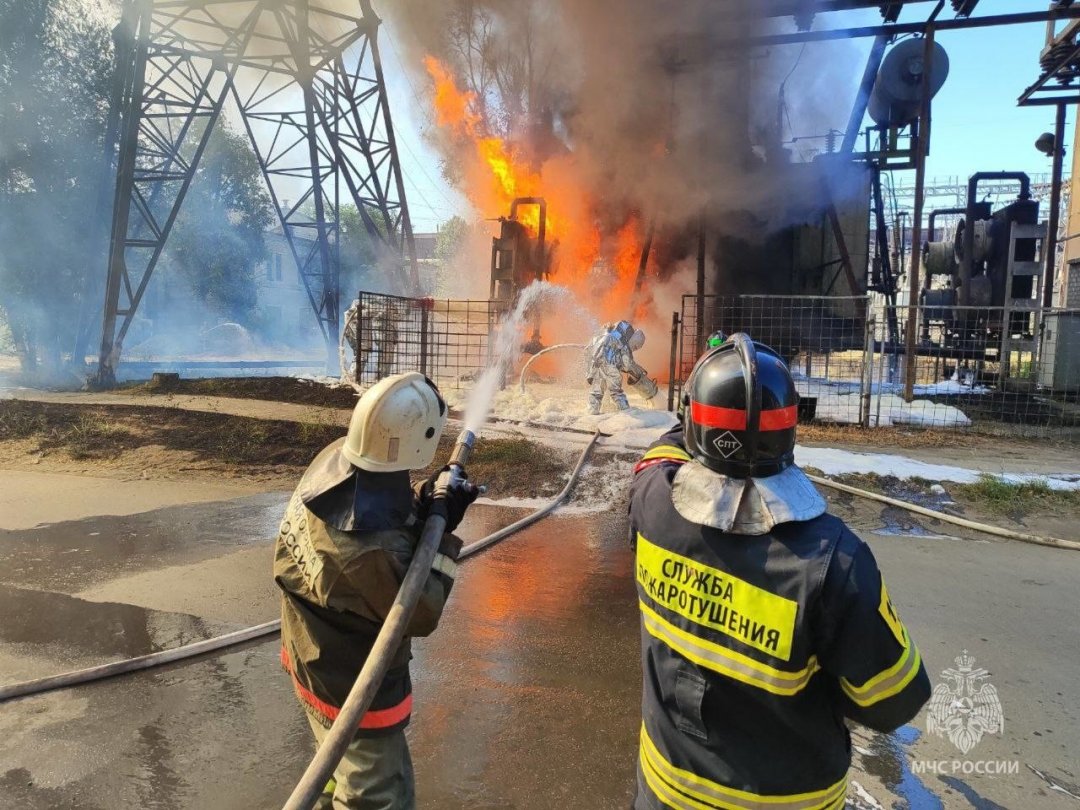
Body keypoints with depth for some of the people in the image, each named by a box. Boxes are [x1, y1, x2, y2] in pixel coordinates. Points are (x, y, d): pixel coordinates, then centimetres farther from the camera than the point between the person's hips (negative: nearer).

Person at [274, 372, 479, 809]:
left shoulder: (334, 458, -19)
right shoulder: (374, 548, -41)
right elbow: (421, 616, -24)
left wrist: (420, 508, -17)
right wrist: (442, 536, -23)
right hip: (355, 684, -8)